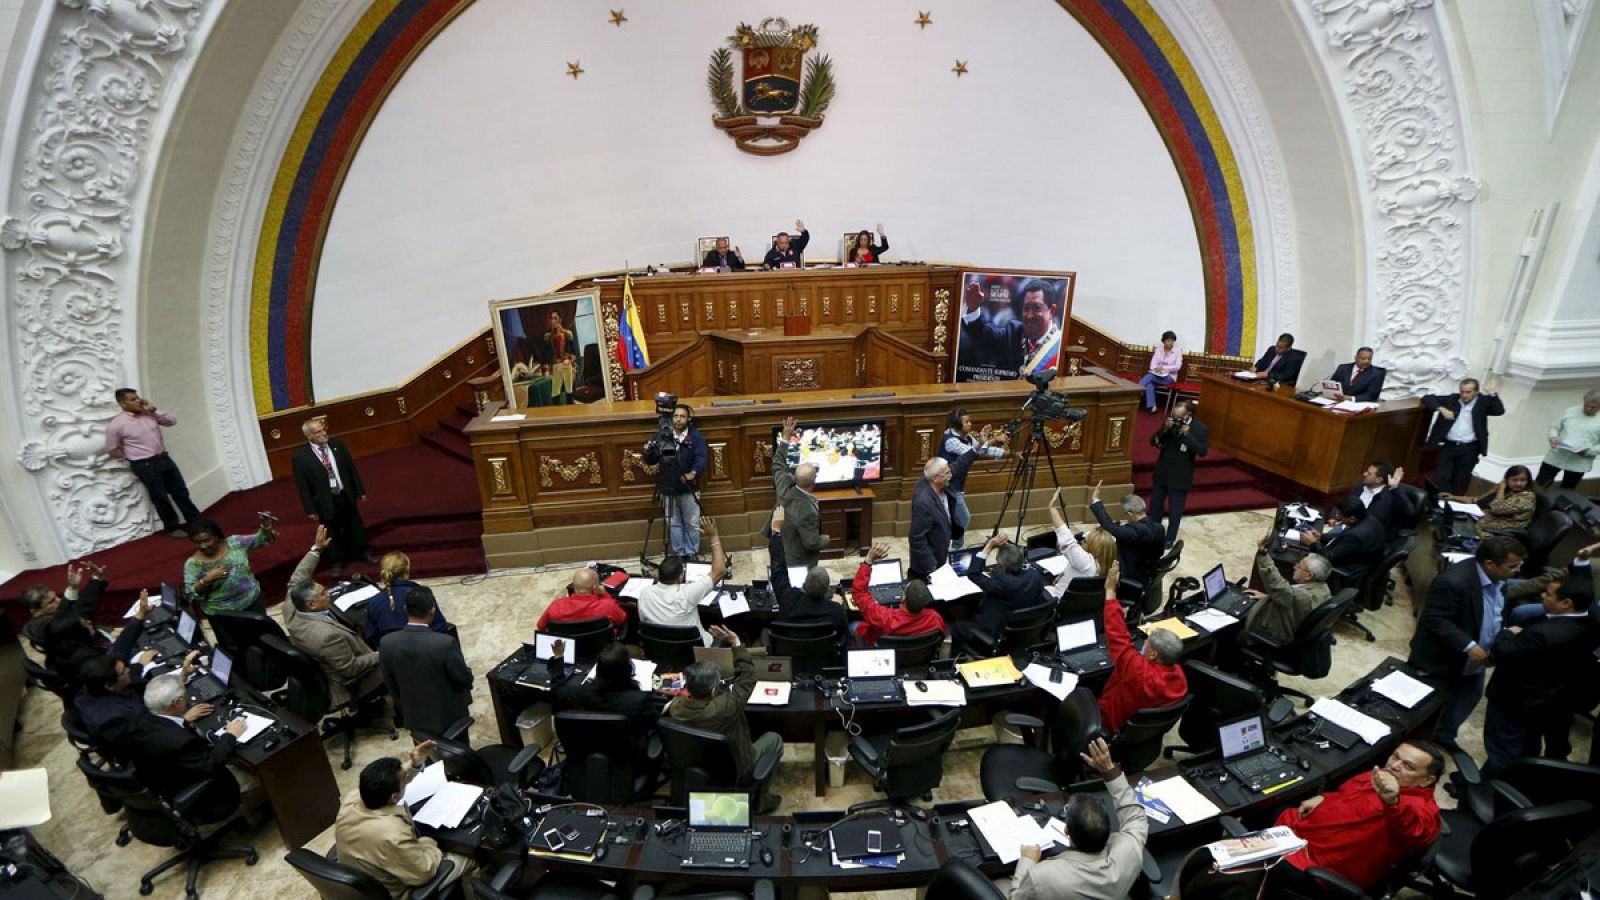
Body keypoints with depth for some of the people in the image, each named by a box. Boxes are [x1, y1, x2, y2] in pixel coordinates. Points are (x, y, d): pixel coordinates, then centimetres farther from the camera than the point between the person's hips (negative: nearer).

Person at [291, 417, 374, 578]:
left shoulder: (338, 445, -5)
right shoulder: (299, 456, -15)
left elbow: (352, 469, 3)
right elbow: (302, 486, -10)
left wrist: (361, 491, 4)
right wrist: (310, 509, -9)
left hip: (346, 496, 3)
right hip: (325, 502, -3)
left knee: (355, 527, 19)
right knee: (332, 533, 14)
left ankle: (363, 552, 40)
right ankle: (337, 561, 35)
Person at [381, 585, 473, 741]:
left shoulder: (387, 644, -17)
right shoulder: (445, 643, -31)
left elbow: (391, 684, -2)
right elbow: (465, 680, -18)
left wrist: (403, 708, 15)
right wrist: (467, 673, 6)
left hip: (414, 716, 4)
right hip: (449, 715, -4)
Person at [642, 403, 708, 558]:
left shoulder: (695, 436, -4)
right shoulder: (662, 436, 2)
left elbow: (702, 457, -17)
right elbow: (650, 461, 5)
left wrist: (694, 472, -36)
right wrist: (648, 452, -19)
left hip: (689, 488, -2)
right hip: (668, 489, 2)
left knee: (692, 522, 9)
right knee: (673, 523, 12)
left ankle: (691, 553, 23)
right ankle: (678, 553, 25)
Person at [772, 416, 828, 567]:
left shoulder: (785, 488, -18)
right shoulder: (807, 512, -39)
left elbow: (778, 466, 1)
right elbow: (812, 543, -29)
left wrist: (785, 438, 3)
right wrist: (825, 539, -8)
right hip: (799, 562, -8)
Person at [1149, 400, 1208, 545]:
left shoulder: (1199, 428, -12)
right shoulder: (1170, 422, -4)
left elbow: (1202, 451, -19)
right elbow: (1153, 441, -5)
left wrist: (1188, 435, -28)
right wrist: (1165, 429, -21)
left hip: (1180, 477, -4)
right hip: (1161, 473, 4)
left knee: (1175, 510, 8)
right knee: (1155, 505, 17)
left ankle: (1170, 539, 24)